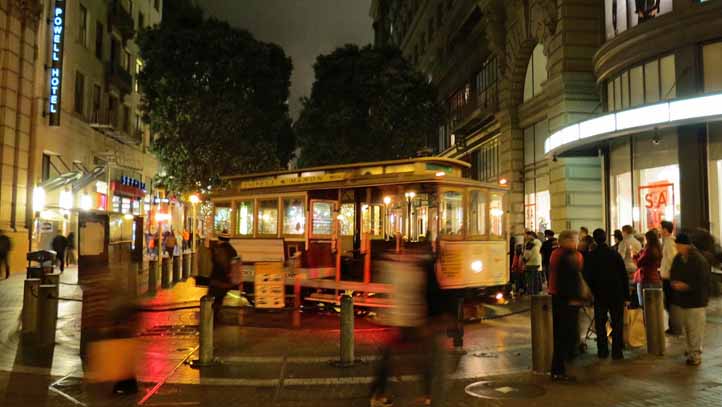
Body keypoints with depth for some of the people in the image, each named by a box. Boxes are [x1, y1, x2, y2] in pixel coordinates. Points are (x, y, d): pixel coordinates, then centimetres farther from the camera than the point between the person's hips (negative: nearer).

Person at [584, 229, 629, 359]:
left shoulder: (590, 256, -7)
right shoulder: (615, 253, -4)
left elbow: (587, 277, -4)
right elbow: (624, 275, -2)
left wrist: (590, 294, 9)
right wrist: (626, 294, 3)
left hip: (599, 295, 0)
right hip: (616, 294, 0)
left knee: (600, 324, 9)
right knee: (617, 323, 7)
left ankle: (602, 351, 11)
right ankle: (617, 351, 6)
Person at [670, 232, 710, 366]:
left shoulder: (699, 260, -15)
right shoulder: (678, 259, 6)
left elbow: (702, 282, -16)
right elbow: (673, 275, 14)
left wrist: (686, 286, -22)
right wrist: (674, 283, -5)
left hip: (695, 301, -7)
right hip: (680, 300, 7)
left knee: (695, 329, 0)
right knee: (686, 328, 17)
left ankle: (695, 354, 9)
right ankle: (691, 350, 31)